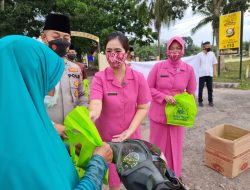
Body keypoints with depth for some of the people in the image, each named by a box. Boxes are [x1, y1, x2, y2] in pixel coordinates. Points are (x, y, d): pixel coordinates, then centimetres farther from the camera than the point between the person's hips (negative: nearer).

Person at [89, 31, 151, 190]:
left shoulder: (138, 78, -8)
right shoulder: (99, 78, -13)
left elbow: (143, 107, -5)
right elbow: (95, 107, -27)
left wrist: (129, 131, -15)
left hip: (131, 138, 2)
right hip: (106, 137, -1)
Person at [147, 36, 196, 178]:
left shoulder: (189, 69, -4)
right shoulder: (158, 67, -9)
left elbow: (191, 93, 4)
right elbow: (149, 88, -4)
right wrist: (164, 97, -18)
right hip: (158, 114, -1)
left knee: (175, 145, 15)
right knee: (157, 144, 14)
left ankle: (174, 175, 39)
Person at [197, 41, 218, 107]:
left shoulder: (212, 54, 8)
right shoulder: (199, 55, 0)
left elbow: (214, 64, 11)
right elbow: (197, 65, 0)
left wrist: (215, 72, 5)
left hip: (209, 74, 3)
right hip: (201, 74, -2)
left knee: (210, 89, 7)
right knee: (200, 89, 2)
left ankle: (210, 101, 16)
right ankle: (200, 101, 10)